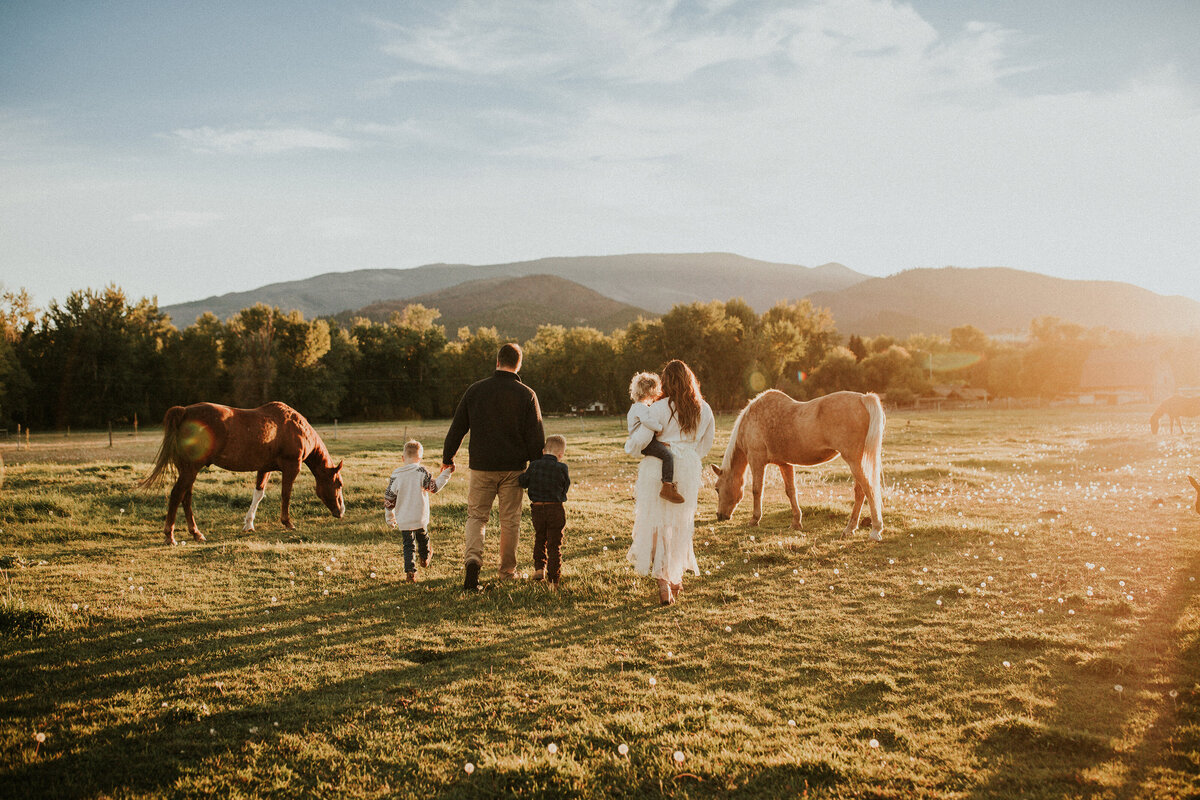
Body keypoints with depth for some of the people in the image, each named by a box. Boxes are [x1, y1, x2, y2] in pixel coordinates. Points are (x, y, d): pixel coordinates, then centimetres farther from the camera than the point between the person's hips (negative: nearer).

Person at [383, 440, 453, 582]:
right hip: (420, 517, -1)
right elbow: (434, 487, -7)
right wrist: (445, 474, 3)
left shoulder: (395, 475, -2)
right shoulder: (421, 472, -11)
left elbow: (388, 498, 3)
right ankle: (425, 558, 46)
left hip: (403, 520, 1)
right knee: (422, 537, 25)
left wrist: (389, 517, 15)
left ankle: (410, 570, -6)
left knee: (408, 544, 7)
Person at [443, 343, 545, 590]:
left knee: (476, 516, 9)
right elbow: (536, 437, -4)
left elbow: (457, 428, 5)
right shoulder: (526, 395, -3)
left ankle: (472, 558, -14)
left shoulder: (475, 390, 1)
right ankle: (507, 571, 18)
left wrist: (447, 457, 16)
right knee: (510, 521, 11)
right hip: (513, 468, 0)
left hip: (481, 467, 1)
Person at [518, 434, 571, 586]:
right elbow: (565, 487, 2)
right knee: (554, 544, 6)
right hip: (556, 509, -2)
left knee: (539, 539, 24)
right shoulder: (562, 468, -8)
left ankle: (539, 567, 12)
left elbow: (523, 481, -3)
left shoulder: (534, 465, -4)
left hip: (537, 509, 2)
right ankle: (553, 578, 6)